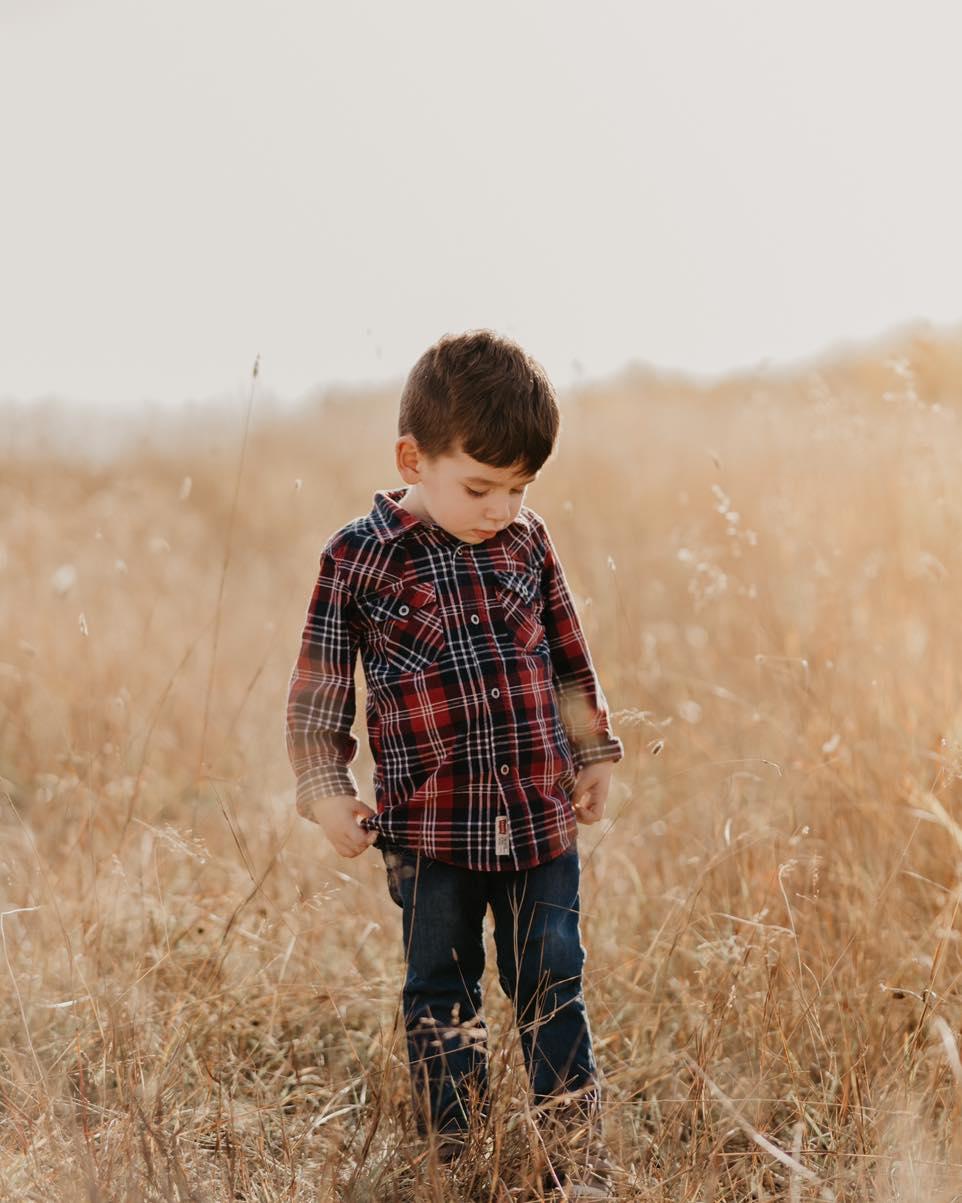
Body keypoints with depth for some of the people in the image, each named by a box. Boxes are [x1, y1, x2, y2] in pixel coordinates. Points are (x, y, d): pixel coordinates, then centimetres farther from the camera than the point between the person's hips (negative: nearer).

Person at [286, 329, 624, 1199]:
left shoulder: (528, 542, 3)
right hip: (429, 827, -2)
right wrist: (326, 789, -4)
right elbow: (319, 687, 0)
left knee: (553, 991, 7)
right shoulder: (358, 559, -7)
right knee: (443, 1000, 12)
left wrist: (593, 755, 16)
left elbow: (568, 661, 14)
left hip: (542, 819, 2)